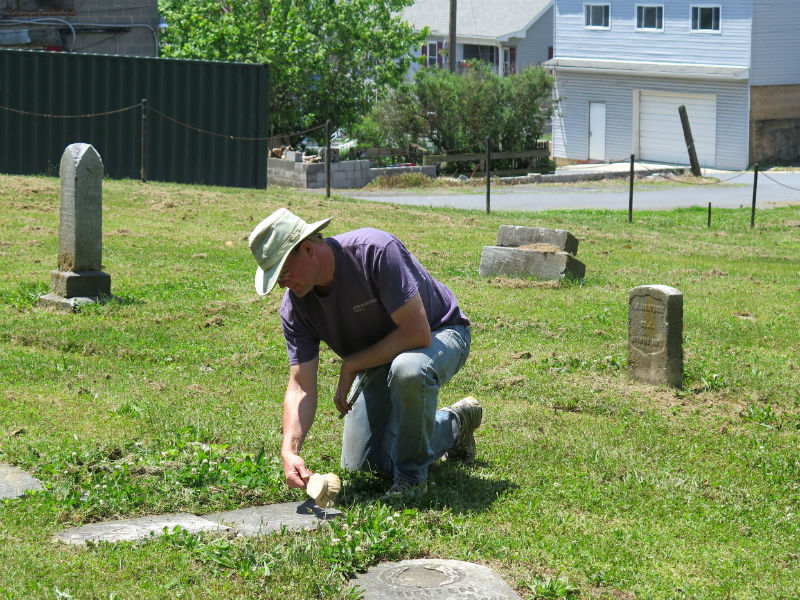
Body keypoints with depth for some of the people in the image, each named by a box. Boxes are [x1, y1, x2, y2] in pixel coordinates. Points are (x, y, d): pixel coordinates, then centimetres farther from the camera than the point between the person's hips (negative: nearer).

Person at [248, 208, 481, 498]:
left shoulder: (376, 251, -35)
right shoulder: (294, 306, -16)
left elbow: (417, 333, -35)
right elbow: (300, 387, -17)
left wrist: (350, 365, -25)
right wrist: (289, 450, -35)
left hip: (438, 334, -7)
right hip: (380, 359, 7)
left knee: (408, 369, -42)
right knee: (360, 466, 5)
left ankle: (412, 476, -18)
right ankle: (453, 425, 27)